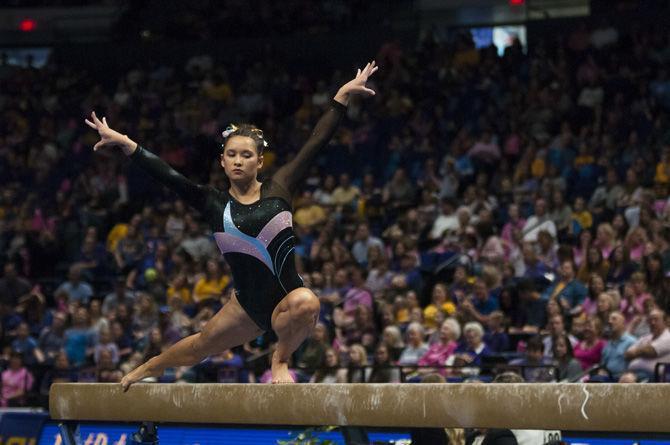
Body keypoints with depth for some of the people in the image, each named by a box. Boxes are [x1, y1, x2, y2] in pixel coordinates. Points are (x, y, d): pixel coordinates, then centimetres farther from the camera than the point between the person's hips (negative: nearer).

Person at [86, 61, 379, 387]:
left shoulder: (277, 189, -1)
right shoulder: (214, 203, 0)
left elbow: (315, 143, -2)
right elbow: (164, 174, -7)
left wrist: (342, 96, -4)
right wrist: (124, 143, -15)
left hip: (288, 295, -2)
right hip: (250, 304, 2)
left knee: (306, 302, -38)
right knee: (200, 346, 22)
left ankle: (281, 359, -8)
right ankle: (146, 369, 56)